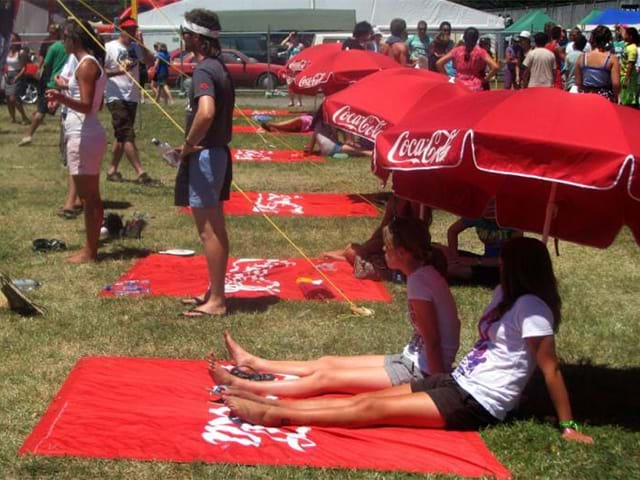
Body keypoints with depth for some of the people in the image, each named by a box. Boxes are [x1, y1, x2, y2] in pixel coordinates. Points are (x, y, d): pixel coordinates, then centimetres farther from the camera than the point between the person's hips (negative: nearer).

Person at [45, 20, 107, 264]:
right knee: (91, 196, 13)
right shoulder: (92, 63, 14)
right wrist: (66, 94, 35)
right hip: (86, 135, 11)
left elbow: (87, 106, -22)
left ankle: (90, 252, -1)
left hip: (83, 136, -11)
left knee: (88, 197, -6)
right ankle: (90, 248, 20)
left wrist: (61, 98, -38)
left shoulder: (86, 65, -15)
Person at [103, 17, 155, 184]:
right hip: (116, 97, -7)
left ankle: (112, 170, 21)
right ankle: (140, 173, -15)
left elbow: (150, 62, 1)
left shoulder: (135, 47, 11)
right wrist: (119, 71, -22)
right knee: (127, 135, -11)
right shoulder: (109, 47, -6)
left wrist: (141, 43, -6)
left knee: (122, 136, 12)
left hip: (132, 97, 7)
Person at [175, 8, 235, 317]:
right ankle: (215, 292, 24)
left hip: (204, 157, -10)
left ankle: (216, 301, 1)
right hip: (218, 152, 10)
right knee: (216, 228, 15)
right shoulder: (220, 67, 12)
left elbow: (205, 112, -36)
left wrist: (188, 145, -22)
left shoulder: (203, 71, -19)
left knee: (209, 231, -4)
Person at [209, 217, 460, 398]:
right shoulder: (427, 273, 6)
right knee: (326, 363, 15)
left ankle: (240, 387, -5)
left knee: (326, 378, -8)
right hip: (413, 360, 9)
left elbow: (432, 342, -23)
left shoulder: (419, 282, -23)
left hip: (420, 372, -9)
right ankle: (253, 363, 26)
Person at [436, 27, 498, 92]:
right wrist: (485, 79, 1)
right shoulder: (480, 52, -2)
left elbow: (439, 63, 2)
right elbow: (495, 67, -12)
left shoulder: (457, 51, 4)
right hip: (475, 88, -2)